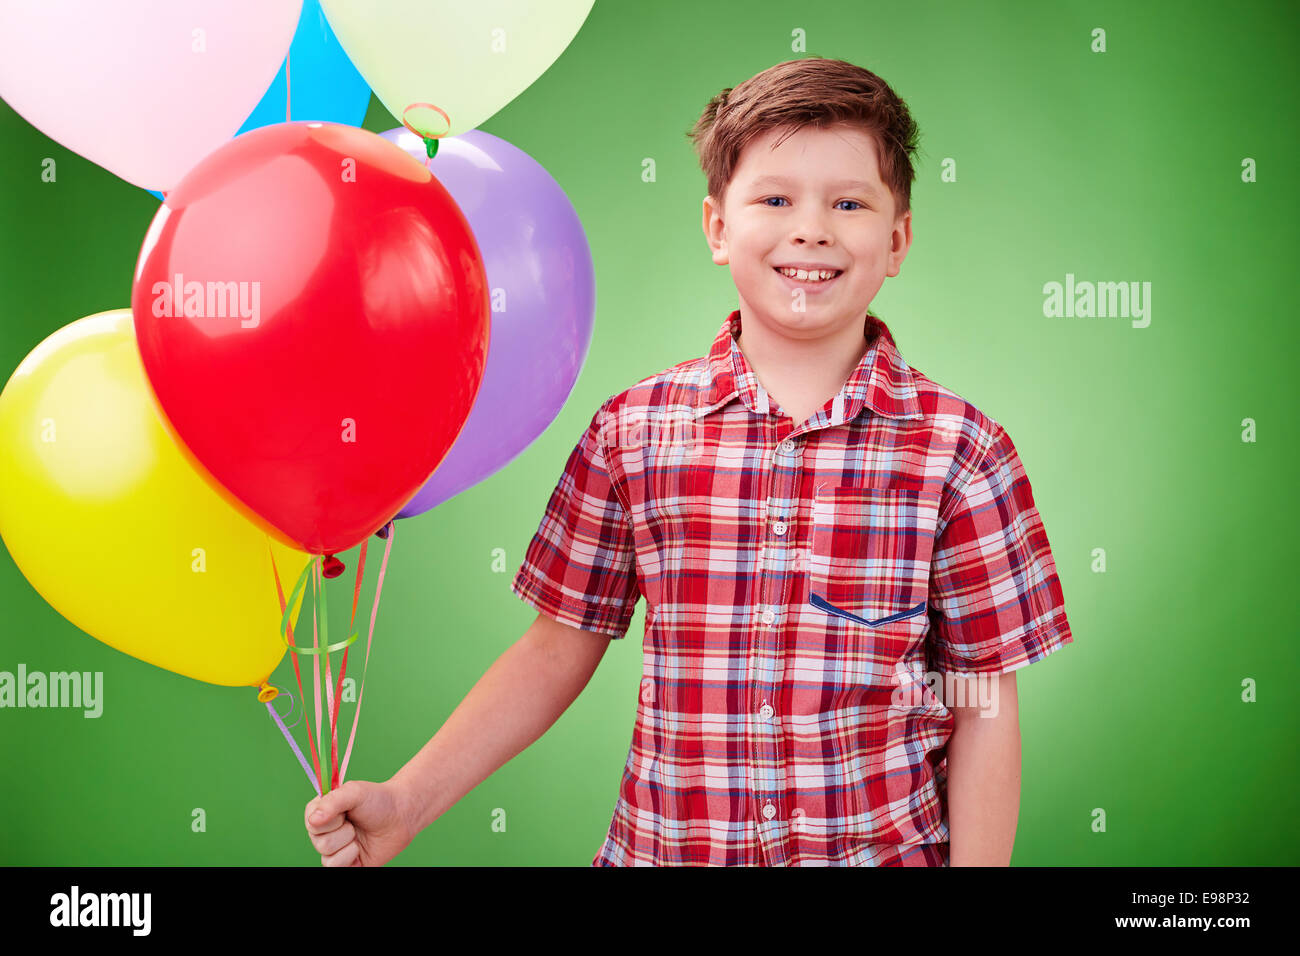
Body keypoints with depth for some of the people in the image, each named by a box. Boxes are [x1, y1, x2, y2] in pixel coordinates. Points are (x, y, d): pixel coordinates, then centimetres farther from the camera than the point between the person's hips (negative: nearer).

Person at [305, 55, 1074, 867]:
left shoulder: (959, 451, -8)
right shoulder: (632, 432, -4)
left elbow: (984, 706, -5)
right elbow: (560, 649, 1)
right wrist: (405, 803, -5)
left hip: (887, 846, -1)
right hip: (661, 847, 2)